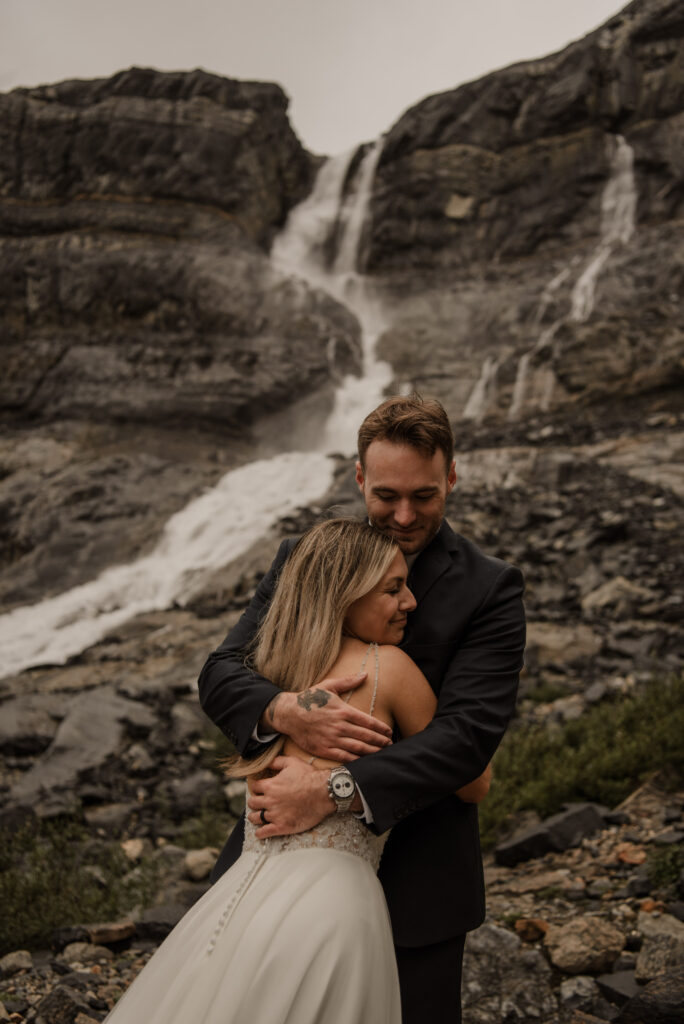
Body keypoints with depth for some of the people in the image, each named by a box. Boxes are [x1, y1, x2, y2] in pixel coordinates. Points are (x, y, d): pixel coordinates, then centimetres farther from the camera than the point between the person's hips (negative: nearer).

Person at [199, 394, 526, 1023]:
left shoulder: (490, 588, -8)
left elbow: (469, 732, -19)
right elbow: (221, 674, -4)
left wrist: (333, 792, -29)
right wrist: (284, 711, -27)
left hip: (412, 880, -2)